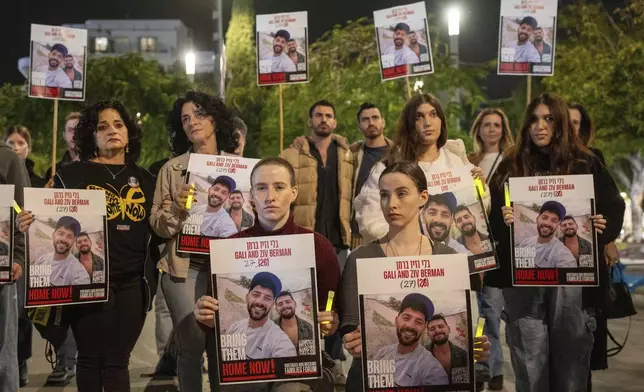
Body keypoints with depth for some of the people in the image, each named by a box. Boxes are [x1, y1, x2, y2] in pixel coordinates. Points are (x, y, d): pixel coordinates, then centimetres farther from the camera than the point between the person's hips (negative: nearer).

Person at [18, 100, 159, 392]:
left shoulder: (145, 180, 12)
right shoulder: (71, 175, 2)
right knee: (90, 359, 5)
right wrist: (30, 224, -17)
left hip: (134, 282, 2)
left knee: (117, 361, 7)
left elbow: (156, 232, 15)